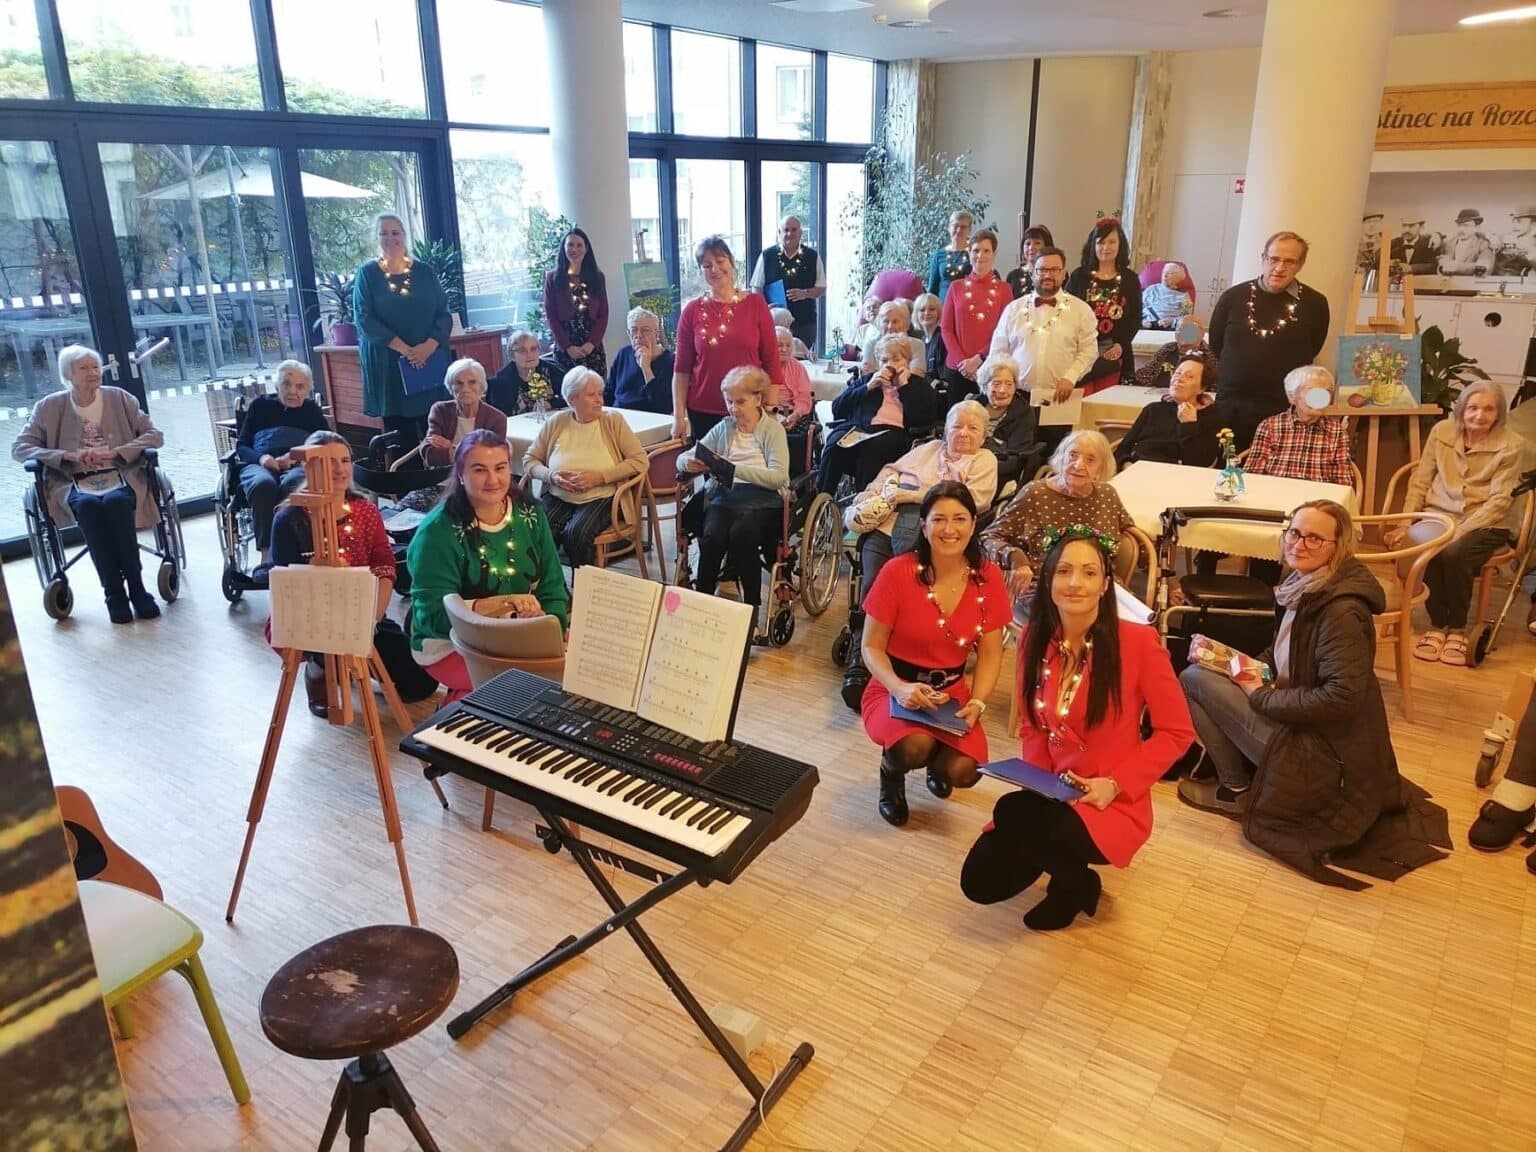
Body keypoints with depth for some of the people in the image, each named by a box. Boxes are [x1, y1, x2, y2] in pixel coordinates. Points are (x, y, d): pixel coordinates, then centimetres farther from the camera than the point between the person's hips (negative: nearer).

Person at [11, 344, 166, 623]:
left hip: (120, 477, 0)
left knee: (115, 502, -36)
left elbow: (154, 435, 8)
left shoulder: (120, 398, 12)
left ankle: (136, 585, -28)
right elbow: (20, 448, 6)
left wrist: (116, 452, -8)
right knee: (88, 505, -35)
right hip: (73, 483, 0)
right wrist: (68, 456, -10)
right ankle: (114, 593, -31)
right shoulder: (49, 407, 9)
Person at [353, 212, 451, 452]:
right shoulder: (367, 274, 3)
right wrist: (404, 349, -16)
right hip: (387, 363, -1)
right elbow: (364, 319, -6)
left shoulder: (424, 273, 9)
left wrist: (429, 346, -14)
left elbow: (443, 315, 4)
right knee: (400, 431, 0)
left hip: (429, 362, 2)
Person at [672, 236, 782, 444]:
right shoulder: (692, 310, 3)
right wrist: (679, 416, -2)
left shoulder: (756, 304, 2)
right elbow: (681, 369, 4)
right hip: (703, 413, 0)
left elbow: (771, 361, 2)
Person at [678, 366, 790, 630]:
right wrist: (689, 463, -10)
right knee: (712, 536, -30)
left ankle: (752, 608, -18)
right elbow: (683, 457, 16)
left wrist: (734, 468, -21)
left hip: (763, 500, -3)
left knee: (741, 533, -33)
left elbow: (778, 476, -10)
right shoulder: (724, 428, 17)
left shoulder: (773, 429, 5)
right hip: (725, 495, 3)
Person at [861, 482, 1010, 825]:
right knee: (915, 747, -34)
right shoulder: (897, 572, -16)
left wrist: (977, 703, -16)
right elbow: (871, 647, -10)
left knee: (963, 771, -21)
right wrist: (899, 688, -27)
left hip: (952, 694, 3)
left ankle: (937, 765, 20)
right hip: (895, 690, -3)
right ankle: (891, 772, 7)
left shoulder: (988, 577, -6)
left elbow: (990, 654, 0)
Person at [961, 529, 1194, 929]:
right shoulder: (1034, 640, -1)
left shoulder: (1138, 641, -16)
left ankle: (1076, 883, 2)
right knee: (980, 882, -7)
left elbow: (1176, 732, -9)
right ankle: (1061, 857, 24)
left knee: (1012, 812, -32)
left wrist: (1116, 784, -18)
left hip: (1113, 805, -5)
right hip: (1050, 796, 5)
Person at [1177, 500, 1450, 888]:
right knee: (1201, 667, 14)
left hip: (1323, 755, -9)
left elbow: (1341, 698, -29)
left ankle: (1235, 790, 7)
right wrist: (1228, 656, 2)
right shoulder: (1303, 587, 3)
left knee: (1193, 679, -10)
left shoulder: (1342, 611, -24)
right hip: (1303, 728, 9)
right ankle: (1238, 770, 18)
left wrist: (1261, 696, -19)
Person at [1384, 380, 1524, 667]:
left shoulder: (1510, 445, -3)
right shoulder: (1442, 431, 4)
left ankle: (1457, 628, -9)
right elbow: (1420, 482, 6)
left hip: (1484, 525, -2)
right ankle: (1437, 625, -13)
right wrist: (1404, 525, -5)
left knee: (1454, 553, -33)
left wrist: (1460, 530, -21)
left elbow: (1500, 501, -8)